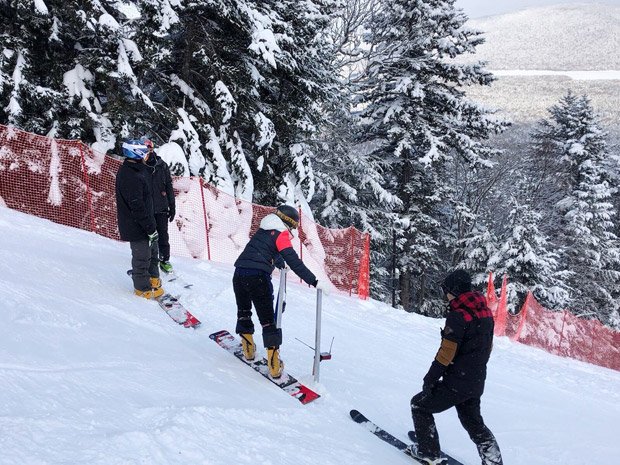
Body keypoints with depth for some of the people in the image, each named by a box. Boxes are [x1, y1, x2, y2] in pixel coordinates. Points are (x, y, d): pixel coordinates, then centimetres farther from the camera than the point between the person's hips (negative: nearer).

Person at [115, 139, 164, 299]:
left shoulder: (139, 170, 6)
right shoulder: (129, 176, -26)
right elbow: (137, 207, -27)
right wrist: (150, 228, -22)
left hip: (146, 221, 10)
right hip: (137, 226, -10)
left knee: (152, 250, 24)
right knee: (142, 256, 5)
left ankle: (153, 278, 42)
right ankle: (143, 287, 22)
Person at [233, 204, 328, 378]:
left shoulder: (262, 230, 21)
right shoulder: (281, 235, 0)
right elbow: (294, 262, -10)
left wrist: (280, 263, 60)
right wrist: (314, 281, -10)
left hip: (240, 272, 6)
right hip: (258, 276, -6)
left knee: (243, 312, 26)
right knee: (267, 320, 0)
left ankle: (248, 348, 29)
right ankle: (274, 364, -3)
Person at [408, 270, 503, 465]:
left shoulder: (458, 315, -20)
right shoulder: (486, 312, 5)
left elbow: (446, 352, -21)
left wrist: (430, 379, -12)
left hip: (456, 383, -8)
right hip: (477, 384, 8)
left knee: (419, 405, 11)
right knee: (474, 423, 25)